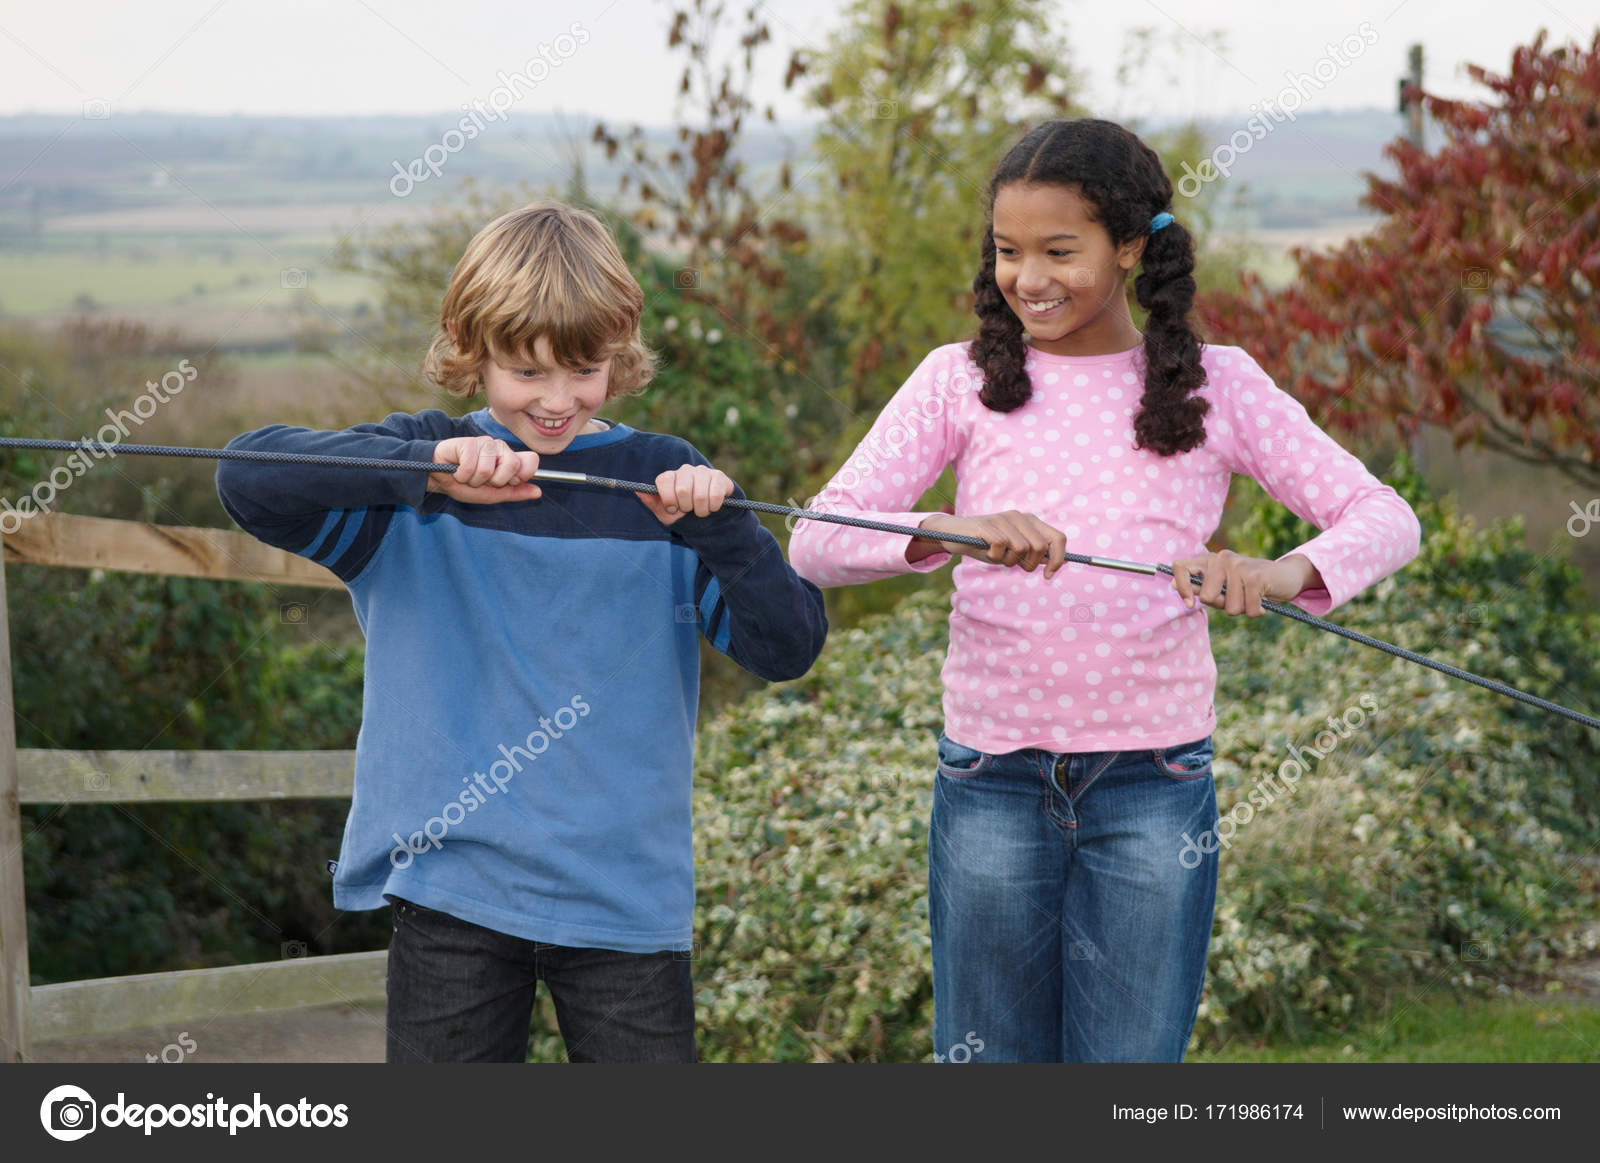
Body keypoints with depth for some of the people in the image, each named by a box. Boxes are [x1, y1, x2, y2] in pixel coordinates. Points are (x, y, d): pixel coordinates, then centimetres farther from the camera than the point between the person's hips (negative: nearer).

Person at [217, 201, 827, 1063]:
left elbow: (789, 648, -3)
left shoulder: (659, 482, 3)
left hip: (625, 891, 1)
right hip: (451, 886, 0)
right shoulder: (420, 464, 1)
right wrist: (428, 473, -27)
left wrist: (720, 524, -21)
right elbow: (249, 477, -15)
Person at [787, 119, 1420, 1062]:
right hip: (992, 780, 1)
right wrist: (955, 532, -27)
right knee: (988, 1055, 11)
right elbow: (818, 541, -8)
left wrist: (1286, 575, -25)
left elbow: (1385, 517, -3)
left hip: (1153, 782, -1)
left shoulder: (1214, 385, 2)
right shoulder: (961, 382, 2)